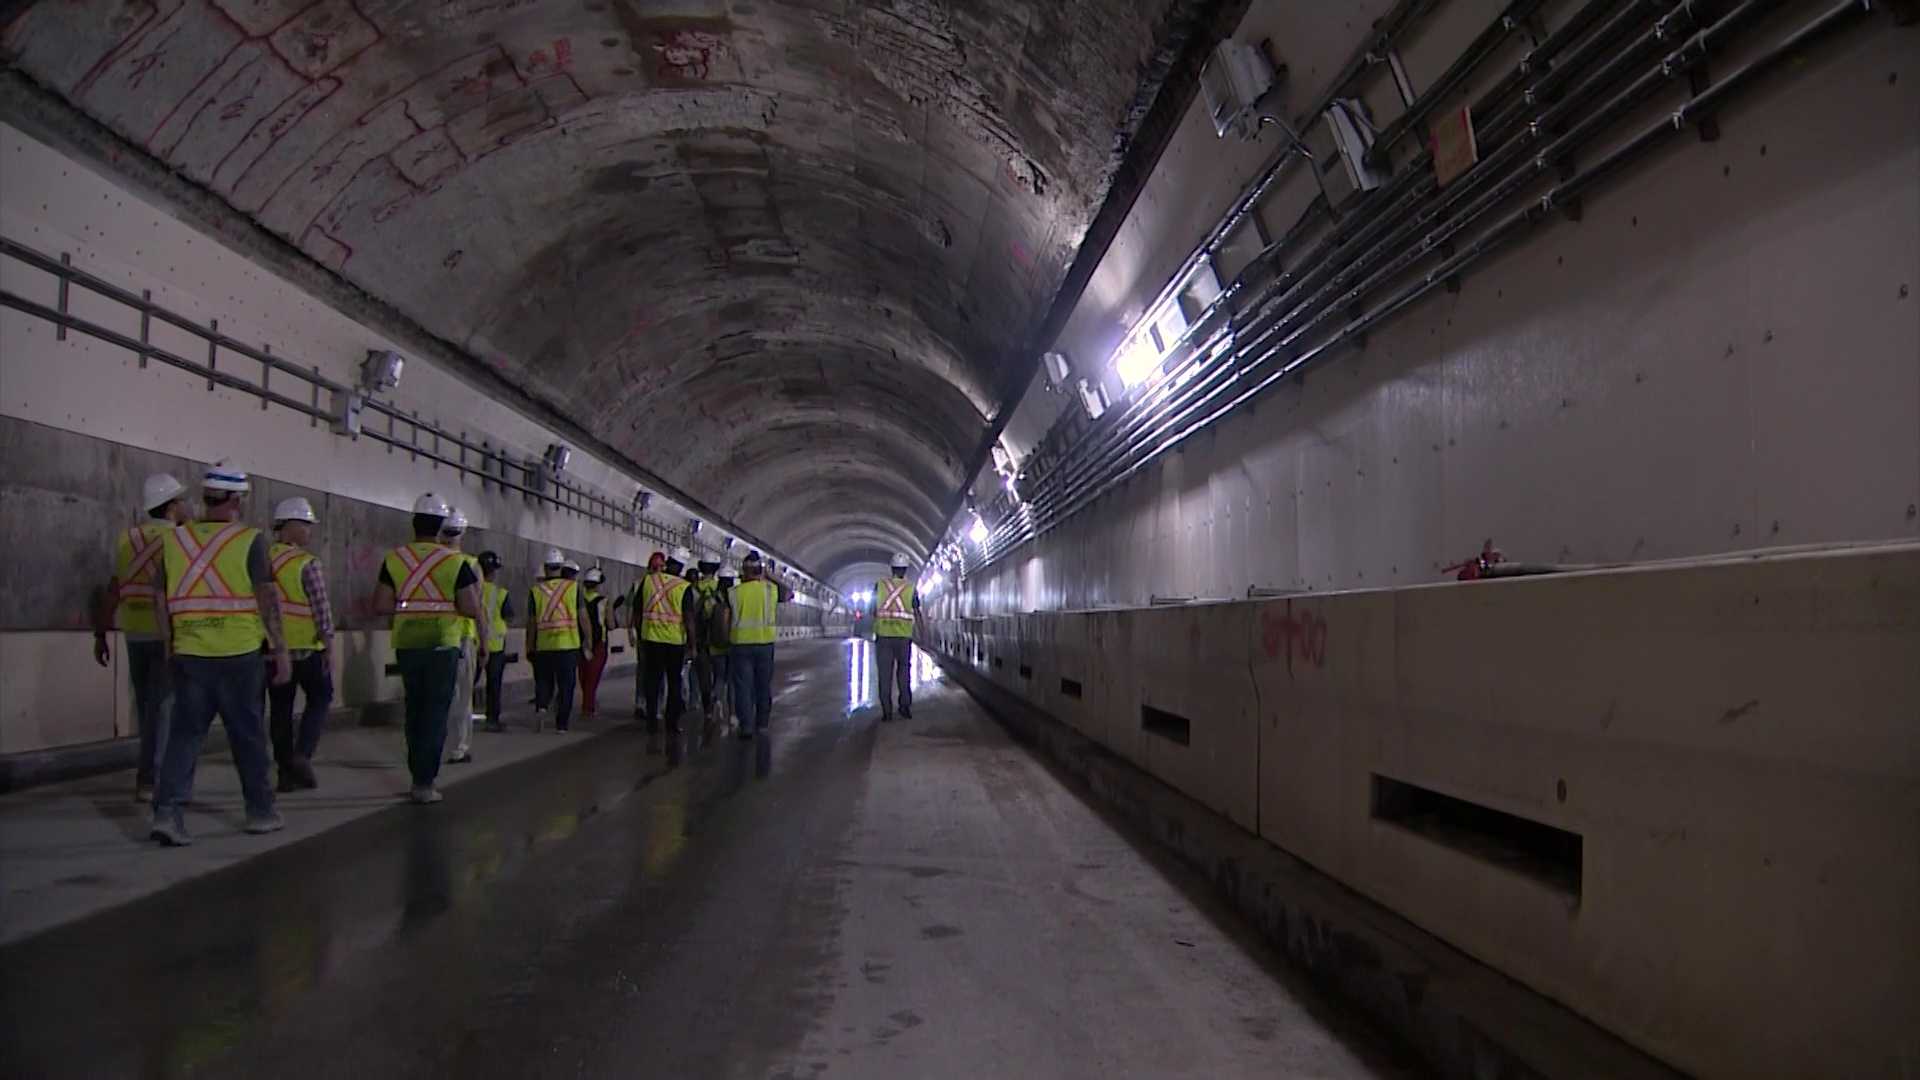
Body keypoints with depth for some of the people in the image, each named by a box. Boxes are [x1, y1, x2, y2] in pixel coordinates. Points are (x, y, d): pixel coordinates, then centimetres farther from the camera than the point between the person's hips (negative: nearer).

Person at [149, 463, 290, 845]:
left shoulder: (174, 539, 6)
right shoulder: (249, 541, -7)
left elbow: (162, 602, 10)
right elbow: (267, 600, -9)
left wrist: (170, 647, 20)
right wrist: (281, 649, -3)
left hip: (189, 655, 3)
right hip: (239, 654, -3)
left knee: (184, 733, 8)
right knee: (247, 735, 8)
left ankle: (167, 810, -3)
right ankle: (260, 812, 19)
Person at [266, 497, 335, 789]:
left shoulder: (262, 559, 6)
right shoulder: (307, 564, -12)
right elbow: (321, 608, -14)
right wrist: (328, 644, -8)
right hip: (307, 646, -5)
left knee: (280, 708, 10)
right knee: (319, 699, 11)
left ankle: (286, 770, 13)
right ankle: (302, 754, -4)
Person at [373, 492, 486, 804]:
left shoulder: (394, 559, 1)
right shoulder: (455, 562, -7)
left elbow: (380, 605, -3)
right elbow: (471, 610, -10)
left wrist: (409, 604, 13)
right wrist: (475, 589, 9)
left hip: (406, 646, 4)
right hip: (441, 646, -3)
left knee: (415, 710, 17)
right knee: (436, 713, 1)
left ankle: (419, 775, 26)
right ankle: (424, 784, -2)